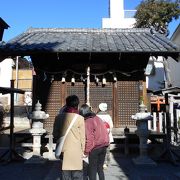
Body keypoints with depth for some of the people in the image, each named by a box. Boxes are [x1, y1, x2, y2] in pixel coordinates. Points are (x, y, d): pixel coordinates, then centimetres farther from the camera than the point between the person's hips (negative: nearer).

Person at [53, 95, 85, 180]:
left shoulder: (59, 117, 0)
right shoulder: (80, 118, -10)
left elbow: (55, 134, 7)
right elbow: (82, 137, -4)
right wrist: (82, 150, 9)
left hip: (63, 150, 4)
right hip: (76, 150, -3)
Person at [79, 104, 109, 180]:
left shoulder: (87, 122, -12)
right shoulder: (98, 118, 7)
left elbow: (89, 138, -14)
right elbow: (105, 133, 11)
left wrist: (86, 151, -6)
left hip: (94, 148, -6)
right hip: (104, 146, 6)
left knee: (92, 169, 8)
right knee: (100, 168, 19)